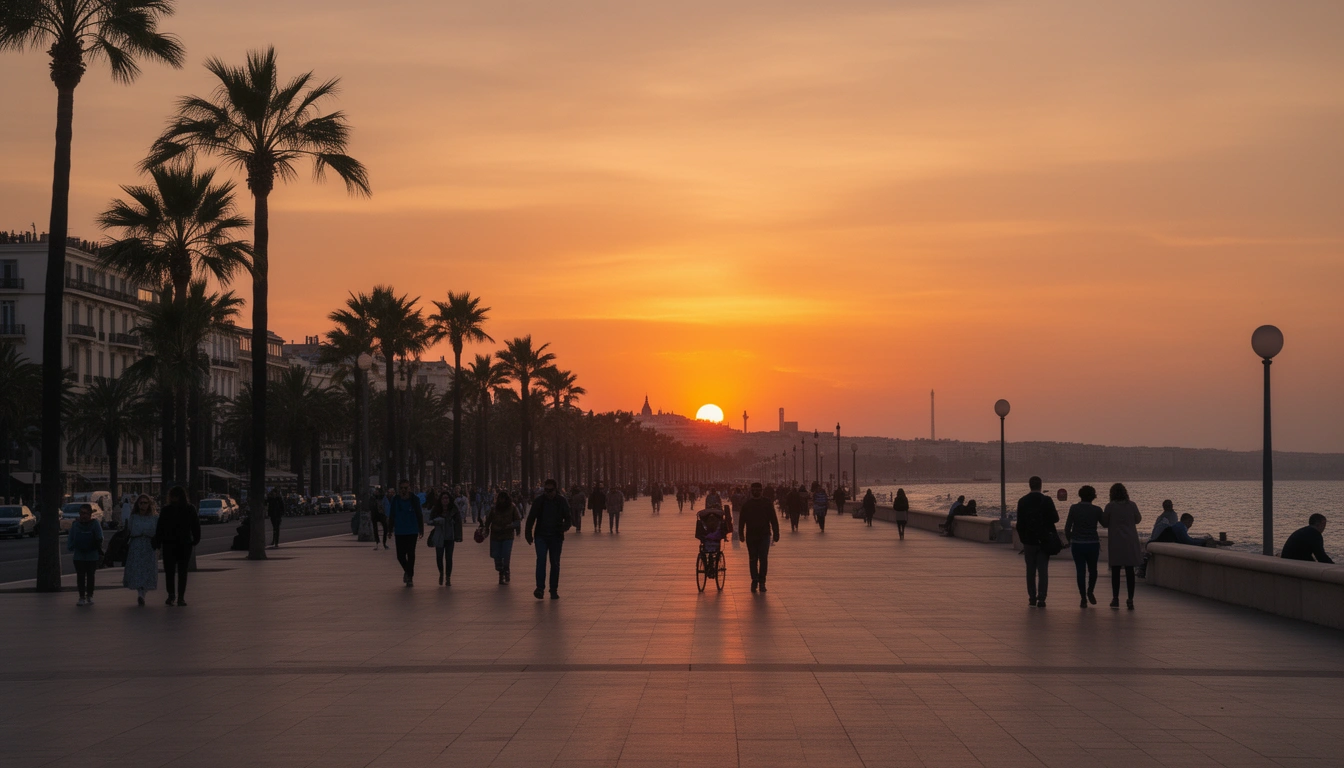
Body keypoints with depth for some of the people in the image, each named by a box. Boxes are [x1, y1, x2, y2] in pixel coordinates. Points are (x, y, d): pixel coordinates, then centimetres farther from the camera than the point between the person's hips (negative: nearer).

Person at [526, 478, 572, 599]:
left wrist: (565, 526, -17)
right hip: (541, 536, -1)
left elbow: (567, 517, 5)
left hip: (556, 536, 1)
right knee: (541, 560, -16)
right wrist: (528, 533, -2)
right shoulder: (538, 501, 0)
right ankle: (540, 588, -18)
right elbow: (531, 518, 6)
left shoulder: (561, 501, 0)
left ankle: (554, 590, 13)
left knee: (555, 563, 5)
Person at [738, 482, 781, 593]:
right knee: (752, 559, 3)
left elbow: (774, 520, 2)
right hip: (751, 536, 1)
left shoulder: (767, 504, 2)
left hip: (764, 535, -1)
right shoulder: (746, 505, 5)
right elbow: (741, 520, 8)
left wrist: (776, 534, -4)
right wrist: (741, 534, 1)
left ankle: (762, 582, 4)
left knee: (763, 560, -3)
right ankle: (754, 580, 11)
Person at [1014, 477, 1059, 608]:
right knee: (1043, 571, 0)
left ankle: (1032, 598, 10)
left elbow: (1020, 523, 0)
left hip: (1029, 541, 2)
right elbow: (1055, 518, -5)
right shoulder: (1047, 501, -8)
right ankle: (1041, 598, -8)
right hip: (1044, 540, -1)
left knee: (1030, 571, 10)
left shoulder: (1022, 501, -2)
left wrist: (1022, 538, 10)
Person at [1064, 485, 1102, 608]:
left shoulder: (1074, 508, -6)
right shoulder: (1097, 510, -7)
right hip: (1093, 544, 0)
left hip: (1077, 544, 0)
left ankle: (1083, 598, 3)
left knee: (1081, 571, 5)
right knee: (1092, 569, 19)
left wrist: (1070, 540, 11)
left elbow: (1067, 527, -3)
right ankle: (1090, 592, 6)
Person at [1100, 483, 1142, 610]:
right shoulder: (1132, 505, -2)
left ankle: (1115, 599, 10)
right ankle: (1130, 600, 2)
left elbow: (1104, 524, 1)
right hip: (1130, 542, 1)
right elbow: (1138, 519, 13)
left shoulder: (1110, 506, -7)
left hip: (1115, 542, -1)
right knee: (1130, 571, 4)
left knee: (1115, 570, 8)